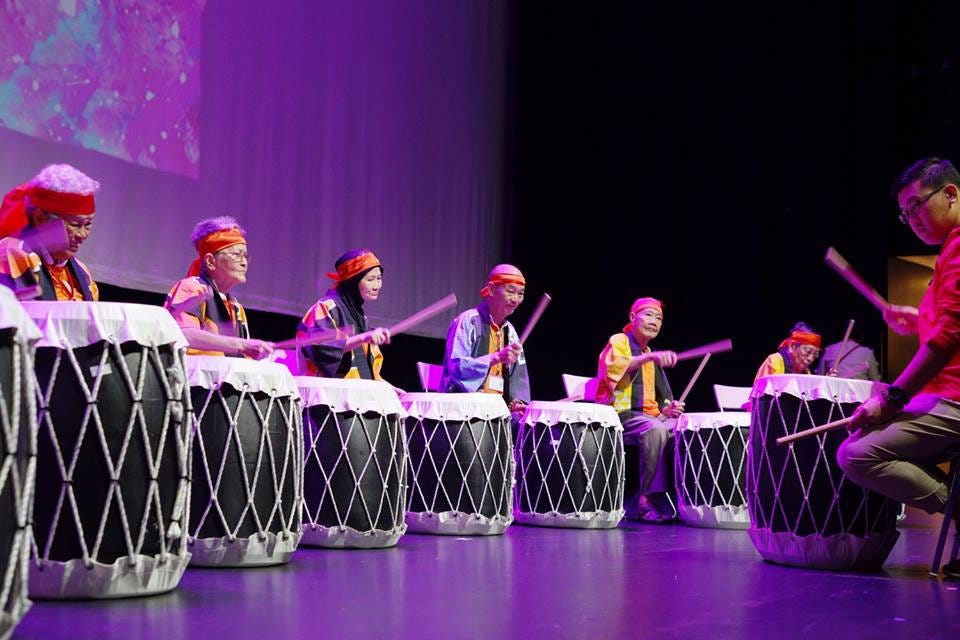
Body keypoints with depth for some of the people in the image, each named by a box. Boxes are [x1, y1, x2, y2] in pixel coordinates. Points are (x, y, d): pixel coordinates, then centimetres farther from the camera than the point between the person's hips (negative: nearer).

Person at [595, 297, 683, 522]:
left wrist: (667, 408, 3)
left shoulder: (649, 354, 24)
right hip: (620, 414, -7)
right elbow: (611, 366, -22)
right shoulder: (618, 341, 2)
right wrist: (649, 357, -35)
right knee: (655, 430, -36)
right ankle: (650, 498, -31)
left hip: (651, 416, 7)